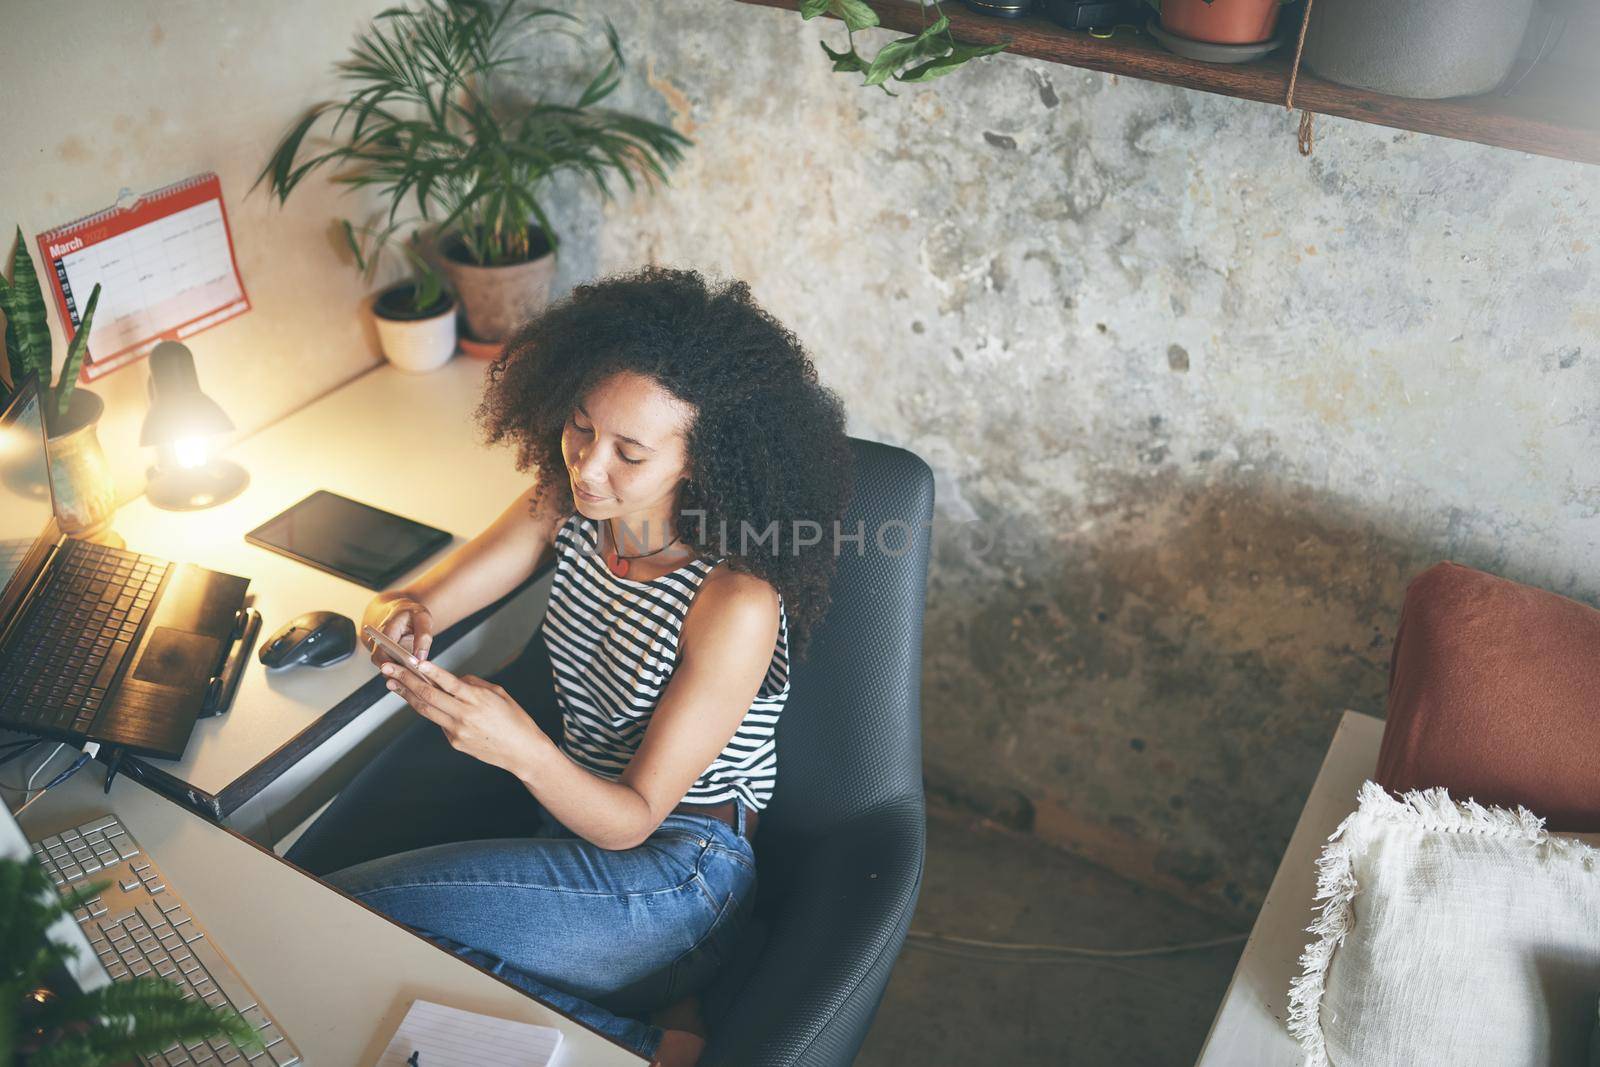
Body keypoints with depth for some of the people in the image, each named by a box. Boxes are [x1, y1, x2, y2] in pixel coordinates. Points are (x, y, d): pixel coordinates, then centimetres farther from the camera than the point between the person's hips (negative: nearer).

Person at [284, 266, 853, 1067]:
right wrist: (401, 619, -26)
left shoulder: (737, 605, -28)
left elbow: (630, 822, -22)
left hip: (673, 863, -7)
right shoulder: (568, 503, -8)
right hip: (558, 788, 8)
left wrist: (523, 749, -41)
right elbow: (415, 601, -1)